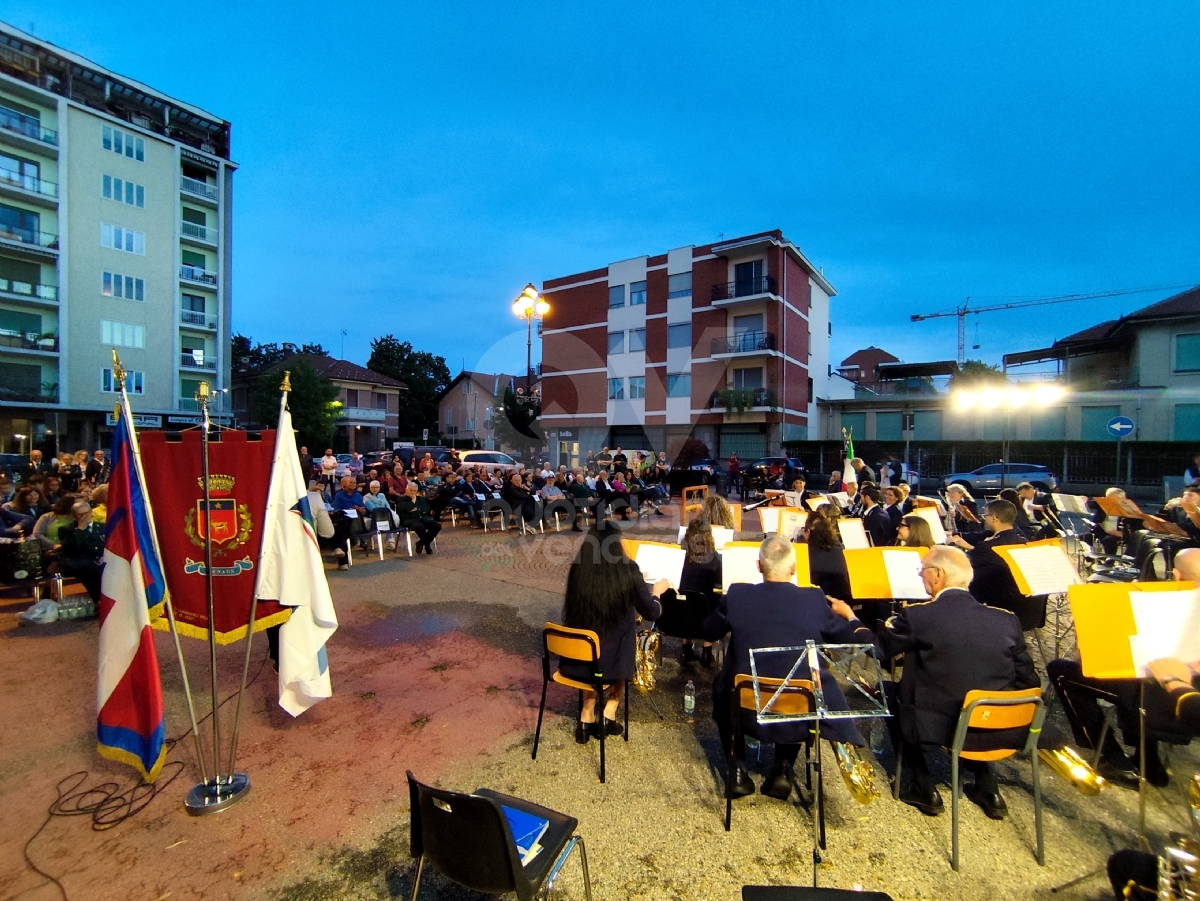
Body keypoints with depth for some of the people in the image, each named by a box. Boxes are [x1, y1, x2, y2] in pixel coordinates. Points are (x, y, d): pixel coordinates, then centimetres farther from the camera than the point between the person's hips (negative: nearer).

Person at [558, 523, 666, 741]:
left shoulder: (577, 569, -4)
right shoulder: (627, 570, -13)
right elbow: (651, 613, -2)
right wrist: (656, 591, 20)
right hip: (613, 658, -2)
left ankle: (587, 719, 28)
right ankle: (608, 716, 29)